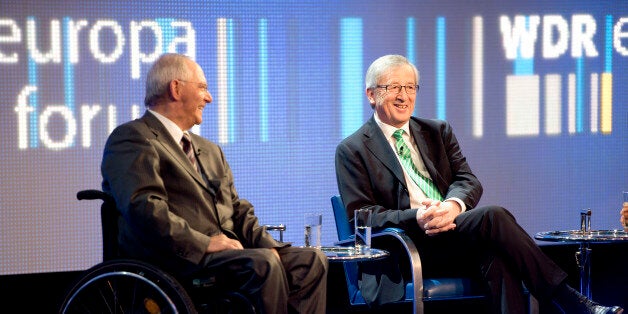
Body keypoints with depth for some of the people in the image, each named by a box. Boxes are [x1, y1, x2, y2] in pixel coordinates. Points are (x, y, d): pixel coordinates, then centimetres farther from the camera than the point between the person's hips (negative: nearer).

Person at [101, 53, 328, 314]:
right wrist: (204, 243, -20)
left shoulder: (210, 150, 30)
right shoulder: (132, 139, 0)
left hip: (230, 251, 9)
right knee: (262, 264, -32)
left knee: (311, 260, -12)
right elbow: (143, 208, -15)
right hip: (175, 259, -9)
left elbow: (238, 210, 24)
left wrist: (268, 246, 3)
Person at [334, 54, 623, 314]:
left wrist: (454, 205, -15)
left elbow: (468, 181, 11)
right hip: (413, 247, -5)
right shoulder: (352, 151, 8)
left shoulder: (438, 132, 23)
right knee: (493, 216, -29)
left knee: (498, 257, -32)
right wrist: (415, 218, -20)